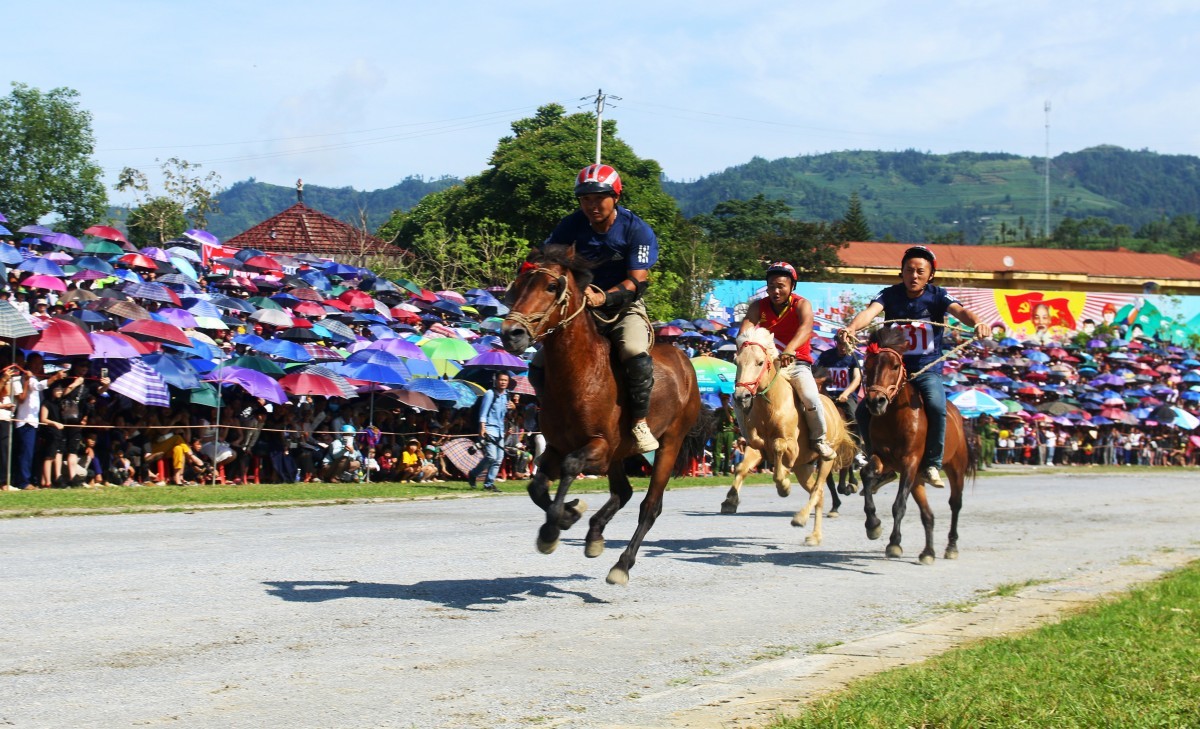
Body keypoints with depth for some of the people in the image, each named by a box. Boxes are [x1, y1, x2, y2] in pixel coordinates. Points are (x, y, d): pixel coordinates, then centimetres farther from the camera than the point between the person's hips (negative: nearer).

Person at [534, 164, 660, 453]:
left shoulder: (637, 231, -12)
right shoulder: (571, 226, -3)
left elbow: (638, 282, -19)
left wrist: (602, 297, -37)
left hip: (623, 308, -3)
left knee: (637, 356, -34)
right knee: (539, 366, -12)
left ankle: (639, 423, -16)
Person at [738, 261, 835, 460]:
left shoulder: (802, 305, -9)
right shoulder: (759, 307, 0)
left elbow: (806, 328, -30)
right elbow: (745, 328, -16)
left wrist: (789, 349, -50)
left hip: (797, 363, -2)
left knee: (810, 397, -28)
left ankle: (818, 438, -1)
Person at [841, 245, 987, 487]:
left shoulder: (937, 295, -2)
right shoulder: (890, 294, 0)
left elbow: (959, 311, -21)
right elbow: (870, 311, -19)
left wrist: (977, 323, -45)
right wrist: (852, 328, -42)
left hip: (927, 370, -2)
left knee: (936, 407, -30)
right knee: (863, 411, -13)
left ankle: (931, 465, -13)